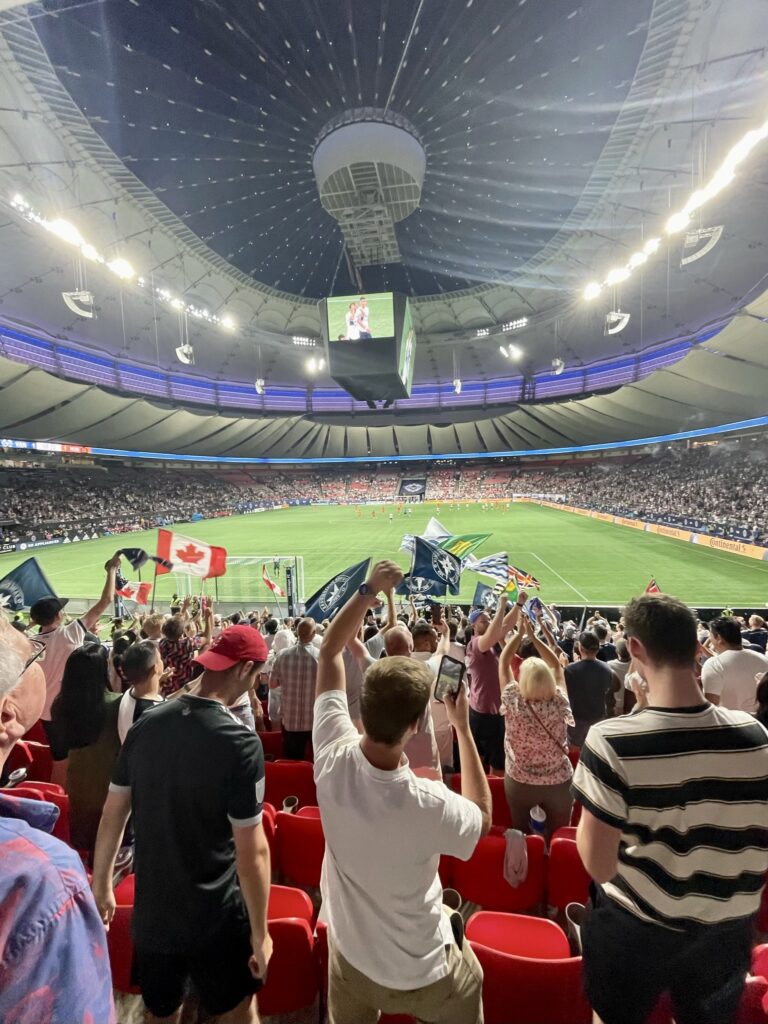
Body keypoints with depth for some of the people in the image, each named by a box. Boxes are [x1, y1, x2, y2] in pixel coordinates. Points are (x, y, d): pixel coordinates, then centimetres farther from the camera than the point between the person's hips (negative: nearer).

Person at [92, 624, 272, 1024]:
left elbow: (112, 815, -1)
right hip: (214, 918, -4)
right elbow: (251, 851, -22)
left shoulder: (145, 725, -12)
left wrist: (100, 886, 15)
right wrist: (260, 932, -7)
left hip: (150, 912, 5)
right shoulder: (240, 742, -28)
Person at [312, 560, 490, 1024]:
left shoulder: (332, 760, -31)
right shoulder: (429, 805, -39)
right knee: (470, 981, 29)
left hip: (350, 957, 3)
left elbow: (330, 653, -19)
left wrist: (368, 590, -19)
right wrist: (464, 727, -17)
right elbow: (483, 817, -13)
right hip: (423, 973, -2)